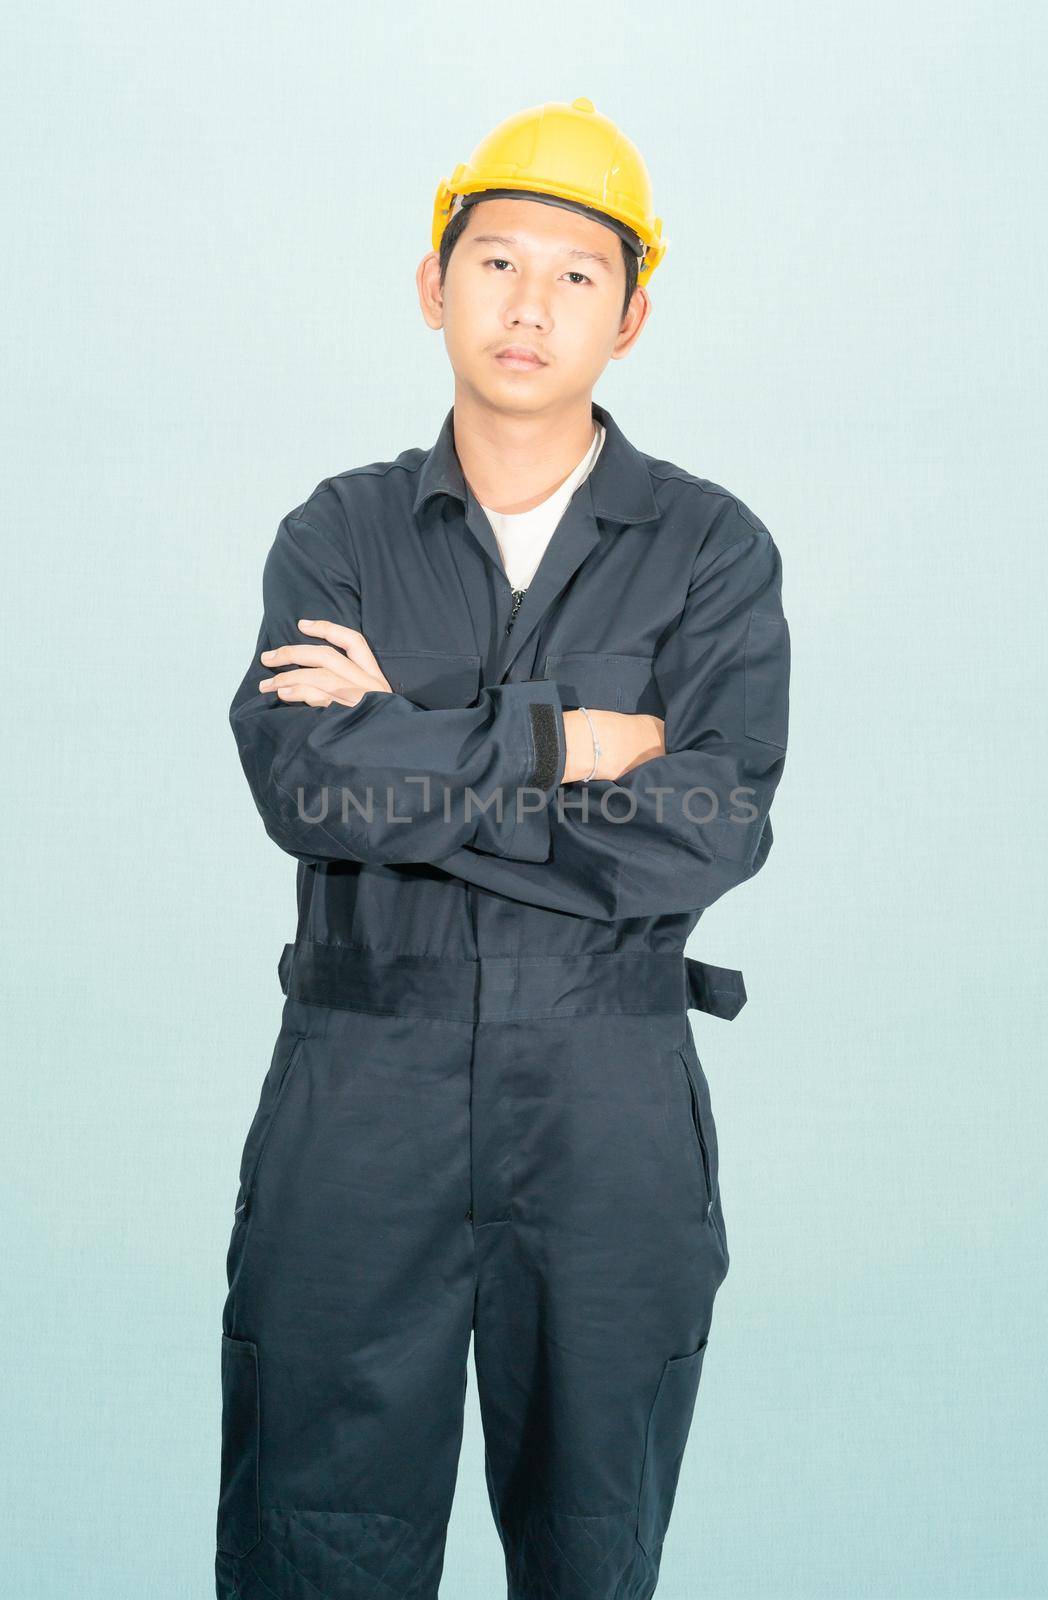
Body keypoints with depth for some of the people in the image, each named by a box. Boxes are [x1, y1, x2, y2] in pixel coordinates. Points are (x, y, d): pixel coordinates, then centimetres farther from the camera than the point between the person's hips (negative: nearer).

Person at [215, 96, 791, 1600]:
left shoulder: (713, 551, 3)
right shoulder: (339, 535, 6)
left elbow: (709, 835, -12)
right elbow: (300, 782, -12)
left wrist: (401, 750, -11)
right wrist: (569, 739, -13)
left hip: (609, 1104, 0)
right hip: (359, 1087, 1)